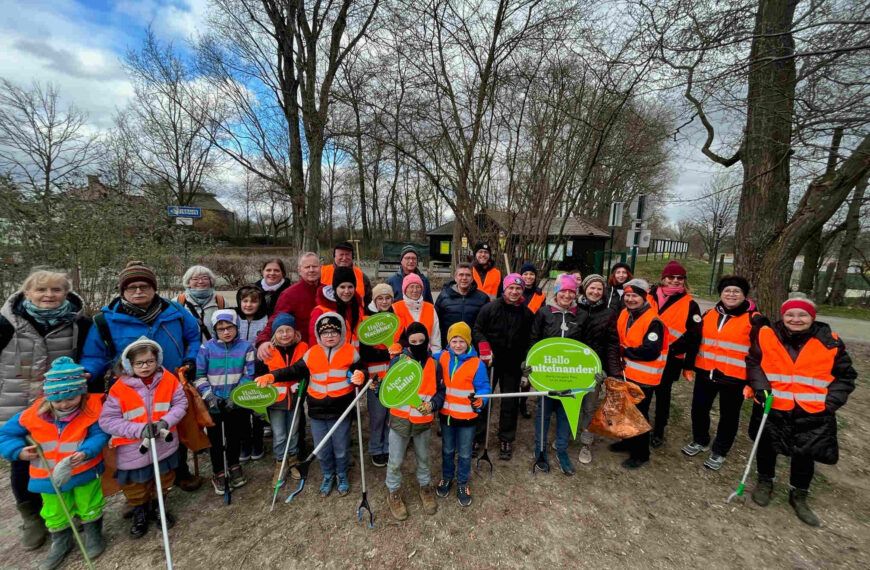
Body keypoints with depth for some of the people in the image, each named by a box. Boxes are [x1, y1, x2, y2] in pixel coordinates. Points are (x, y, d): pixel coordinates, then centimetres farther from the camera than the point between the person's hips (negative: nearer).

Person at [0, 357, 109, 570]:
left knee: (88, 506, 15)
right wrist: (19, 451, -16)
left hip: (85, 471, -3)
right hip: (49, 476, 4)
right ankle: (61, 543, 50)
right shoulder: (35, 413, -14)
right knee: (55, 513, 23)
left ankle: (93, 535, 42)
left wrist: (86, 452, -40)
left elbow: (99, 434, -23)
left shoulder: (92, 409, -23)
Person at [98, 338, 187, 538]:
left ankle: (158, 507, 48)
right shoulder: (119, 388, -17)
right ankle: (139, 512, 47)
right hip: (133, 451, -1)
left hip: (164, 445, 2)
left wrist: (165, 421, -23)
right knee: (136, 486, 18)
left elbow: (180, 403, -6)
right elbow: (106, 420, -14)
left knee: (163, 480, 21)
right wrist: (138, 429, -25)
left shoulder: (169, 380, -11)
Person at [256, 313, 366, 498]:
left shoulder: (350, 351, -7)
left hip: (341, 411, -2)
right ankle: (328, 476, 46)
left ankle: (342, 475, 43)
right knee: (321, 450, 18)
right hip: (317, 412, 2)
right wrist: (272, 376, -10)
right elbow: (295, 371, 2)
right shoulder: (311, 353, -1)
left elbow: (359, 371, -2)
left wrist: (360, 376, -25)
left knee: (341, 448, 14)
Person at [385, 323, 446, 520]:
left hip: (424, 421, 1)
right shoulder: (398, 360, -10)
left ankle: (425, 487, 48)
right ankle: (393, 492, 38)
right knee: (396, 461, 12)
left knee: (423, 458, 22)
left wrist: (432, 404, -19)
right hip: (400, 420, -1)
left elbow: (440, 392, -1)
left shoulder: (435, 364, -5)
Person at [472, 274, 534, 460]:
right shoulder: (490, 308, -7)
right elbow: (478, 330, -4)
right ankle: (477, 435, 23)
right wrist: (485, 349, -15)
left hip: (513, 365, 2)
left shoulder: (527, 313, 1)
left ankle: (506, 440, 25)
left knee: (510, 403, 9)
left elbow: (530, 340, 10)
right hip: (490, 362, -2)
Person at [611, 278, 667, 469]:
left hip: (644, 377, -8)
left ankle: (641, 454, 22)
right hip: (626, 373, 8)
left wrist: (625, 351, -16)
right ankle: (629, 441, 42)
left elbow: (651, 352, -27)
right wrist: (625, 354, -2)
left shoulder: (653, 321, -21)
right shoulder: (624, 314, 2)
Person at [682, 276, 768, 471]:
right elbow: (696, 341, 14)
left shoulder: (754, 320, -7)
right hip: (705, 373, 4)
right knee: (699, 408, 15)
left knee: (729, 415, 11)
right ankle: (700, 441, 37)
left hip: (734, 378, -4)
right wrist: (689, 365, 12)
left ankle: (719, 452, 29)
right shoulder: (709, 315, 6)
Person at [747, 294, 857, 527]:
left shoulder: (830, 342, -3)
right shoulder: (767, 336, -8)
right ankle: (765, 483, 38)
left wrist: (831, 402, -5)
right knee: (766, 447, 14)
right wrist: (760, 386, -14)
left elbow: (845, 376, 6)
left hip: (812, 414, 1)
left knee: (805, 455, 11)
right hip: (772, 408, -1)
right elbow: (753, 363, 1)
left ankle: (799, 496, 35)